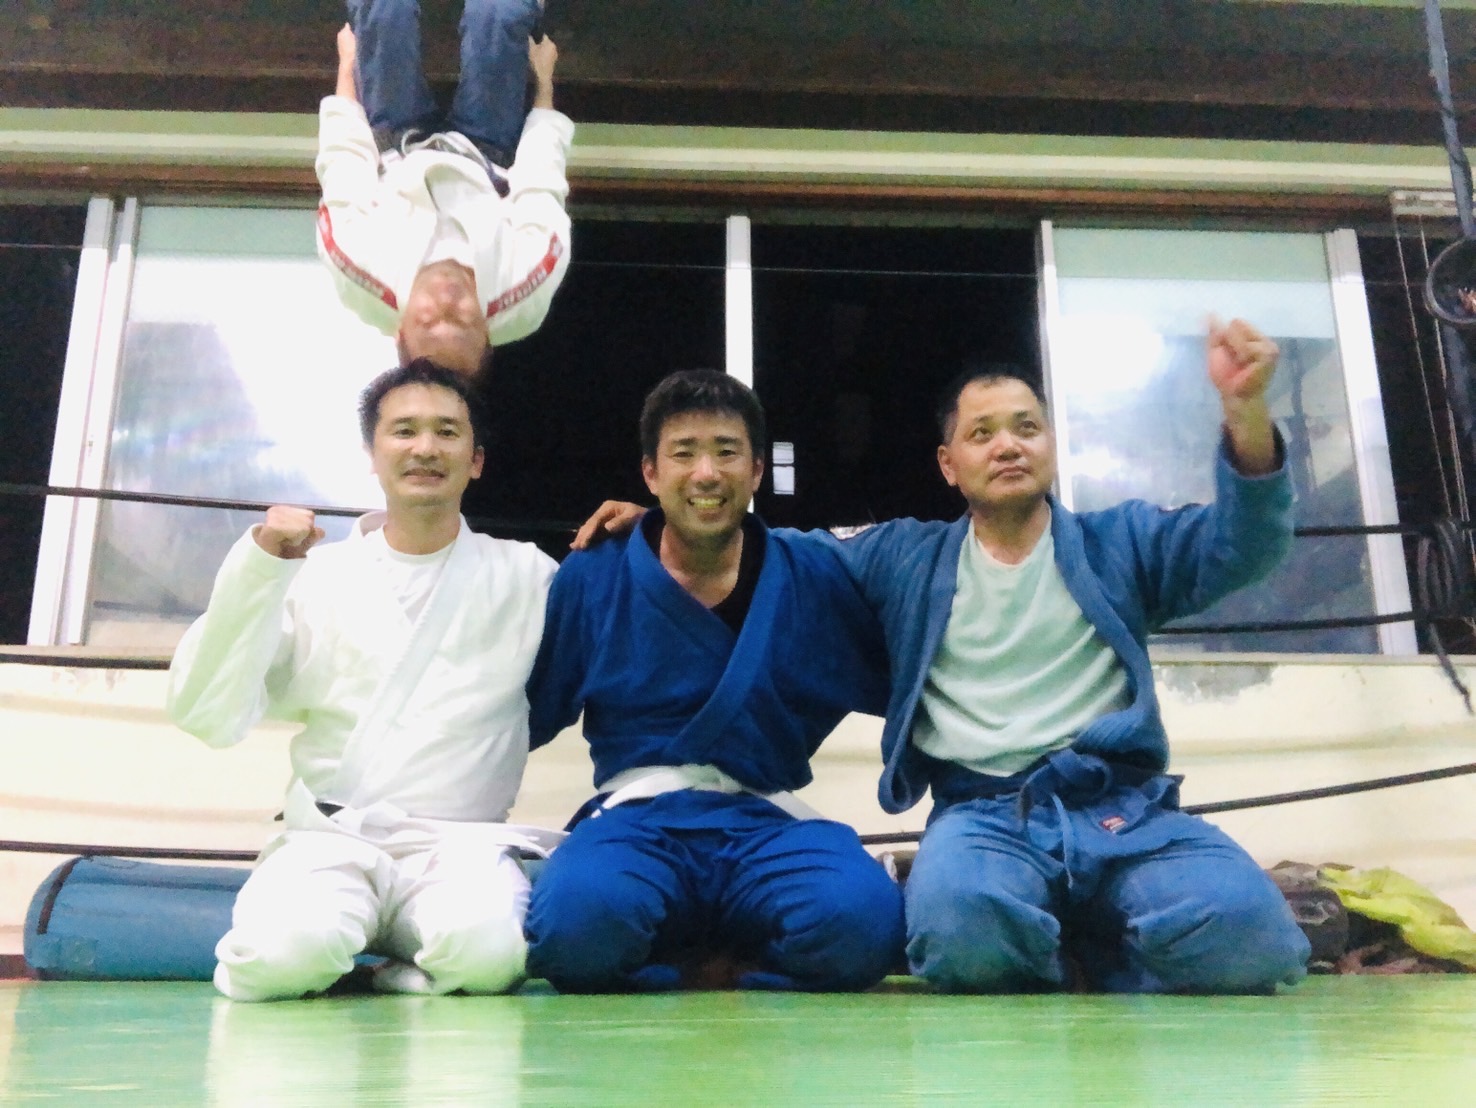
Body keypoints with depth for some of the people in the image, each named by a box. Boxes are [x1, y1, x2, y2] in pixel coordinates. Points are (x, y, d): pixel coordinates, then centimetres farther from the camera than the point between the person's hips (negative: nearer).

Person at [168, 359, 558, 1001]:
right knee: (281, 953, -32)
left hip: (460, 840, 0)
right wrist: (257, 567, -8)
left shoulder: (526, 576, 10)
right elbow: (207, 717, 1)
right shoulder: (318, 577, 9)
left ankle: (404, 967, -2)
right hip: (328, 838, 1)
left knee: (486, 953, -33)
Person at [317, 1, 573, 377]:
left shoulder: (365, 286, -45)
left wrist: (347, 65, -10)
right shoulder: (521, 303, -44)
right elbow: (539, 185, -27)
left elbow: (344, 164, -28)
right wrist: (544, 81, -9)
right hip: (486, 159, 0)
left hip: (396, 154, 0)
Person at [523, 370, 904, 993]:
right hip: (635, 819, 0)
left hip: (766, 821, 1)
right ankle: (736, 965, -6)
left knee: (859, 916, -33)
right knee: (575, 918, -36)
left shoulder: (814, 578, 10)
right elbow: (522, 714, 12)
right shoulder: (590, 580, 8)